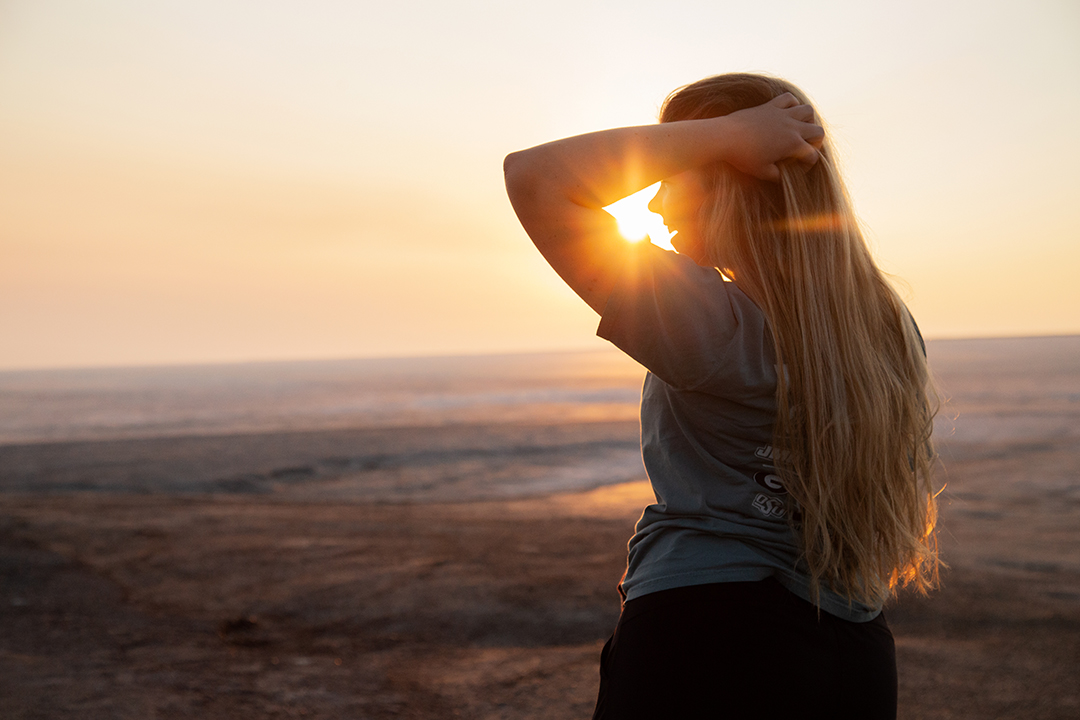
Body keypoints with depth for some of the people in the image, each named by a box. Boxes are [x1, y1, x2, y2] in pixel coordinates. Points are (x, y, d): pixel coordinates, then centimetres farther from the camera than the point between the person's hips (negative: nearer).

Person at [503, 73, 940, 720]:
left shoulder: (712, 323, -21)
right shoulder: (892, 328, 1)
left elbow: (533, 178, -25)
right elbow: (910, 520, 10)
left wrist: (723, 132, -20)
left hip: (700, 649, -6)